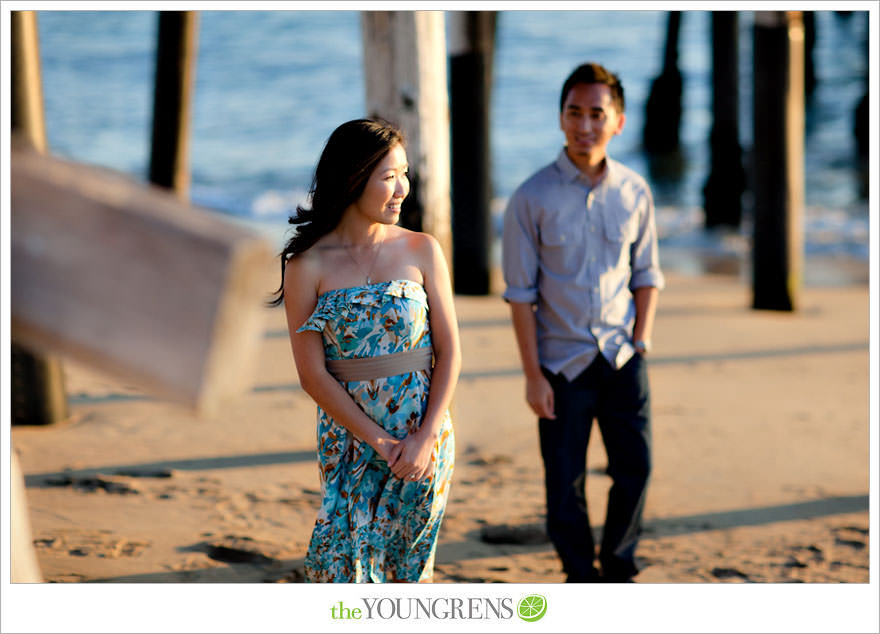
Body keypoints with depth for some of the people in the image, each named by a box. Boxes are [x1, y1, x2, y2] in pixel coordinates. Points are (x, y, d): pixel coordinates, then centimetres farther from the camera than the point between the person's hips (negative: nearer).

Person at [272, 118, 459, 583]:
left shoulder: (422, 251, 0)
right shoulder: (309, 266, -6)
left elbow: (449, 351, 0)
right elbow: (312, 373, -6)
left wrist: (425, 440, -10)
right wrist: (379, 441, -12)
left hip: (423, 439, 1)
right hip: (347, 437, -1)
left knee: (403, 568, 6)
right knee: (342, 559, -6)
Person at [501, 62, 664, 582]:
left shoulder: (634, 192, 1)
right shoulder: (532, 199, -8)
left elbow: (647, 274, 12)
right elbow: (521, 292, -6)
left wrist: (642, 337, -1)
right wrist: (532, 374, -9)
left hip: (622, 359, 2)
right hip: (562, 363, -2)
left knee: (636, 466, 4)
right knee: (565, 481, 4)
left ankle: (618, 568, 25)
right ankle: (581, 578, 22)